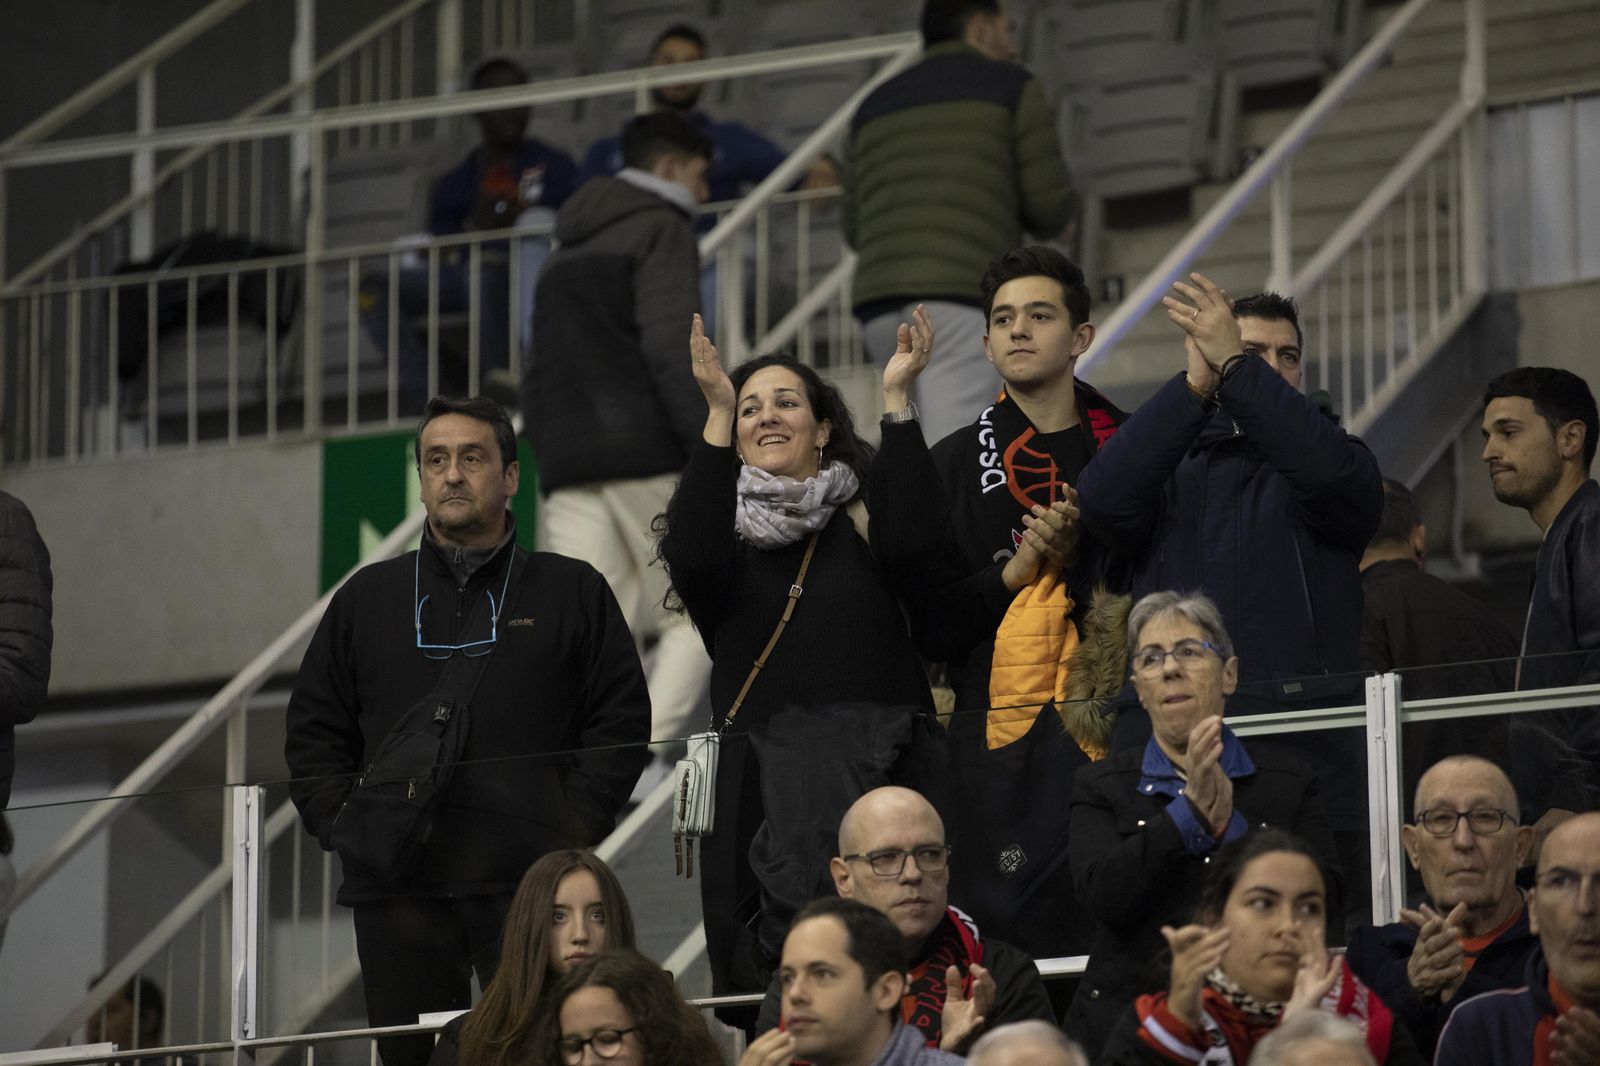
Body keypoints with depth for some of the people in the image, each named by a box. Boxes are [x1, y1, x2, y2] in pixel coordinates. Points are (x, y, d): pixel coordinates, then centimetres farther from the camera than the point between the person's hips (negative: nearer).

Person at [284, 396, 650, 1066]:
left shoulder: (572, 592, 12)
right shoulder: (368, 599, 18)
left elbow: (621, 720, 6)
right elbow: (313, 729, 18)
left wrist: (572, 829, -6)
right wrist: (343, 827, 3)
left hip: (532, 885, -2)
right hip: (396, 886, 2)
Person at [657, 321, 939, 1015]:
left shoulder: (865, 517, 13)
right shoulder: (723, 525, 16)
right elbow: (692, 566, -8)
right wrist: (718, 415, -12)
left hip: (875, 770, -1)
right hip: (759, 771, 1)